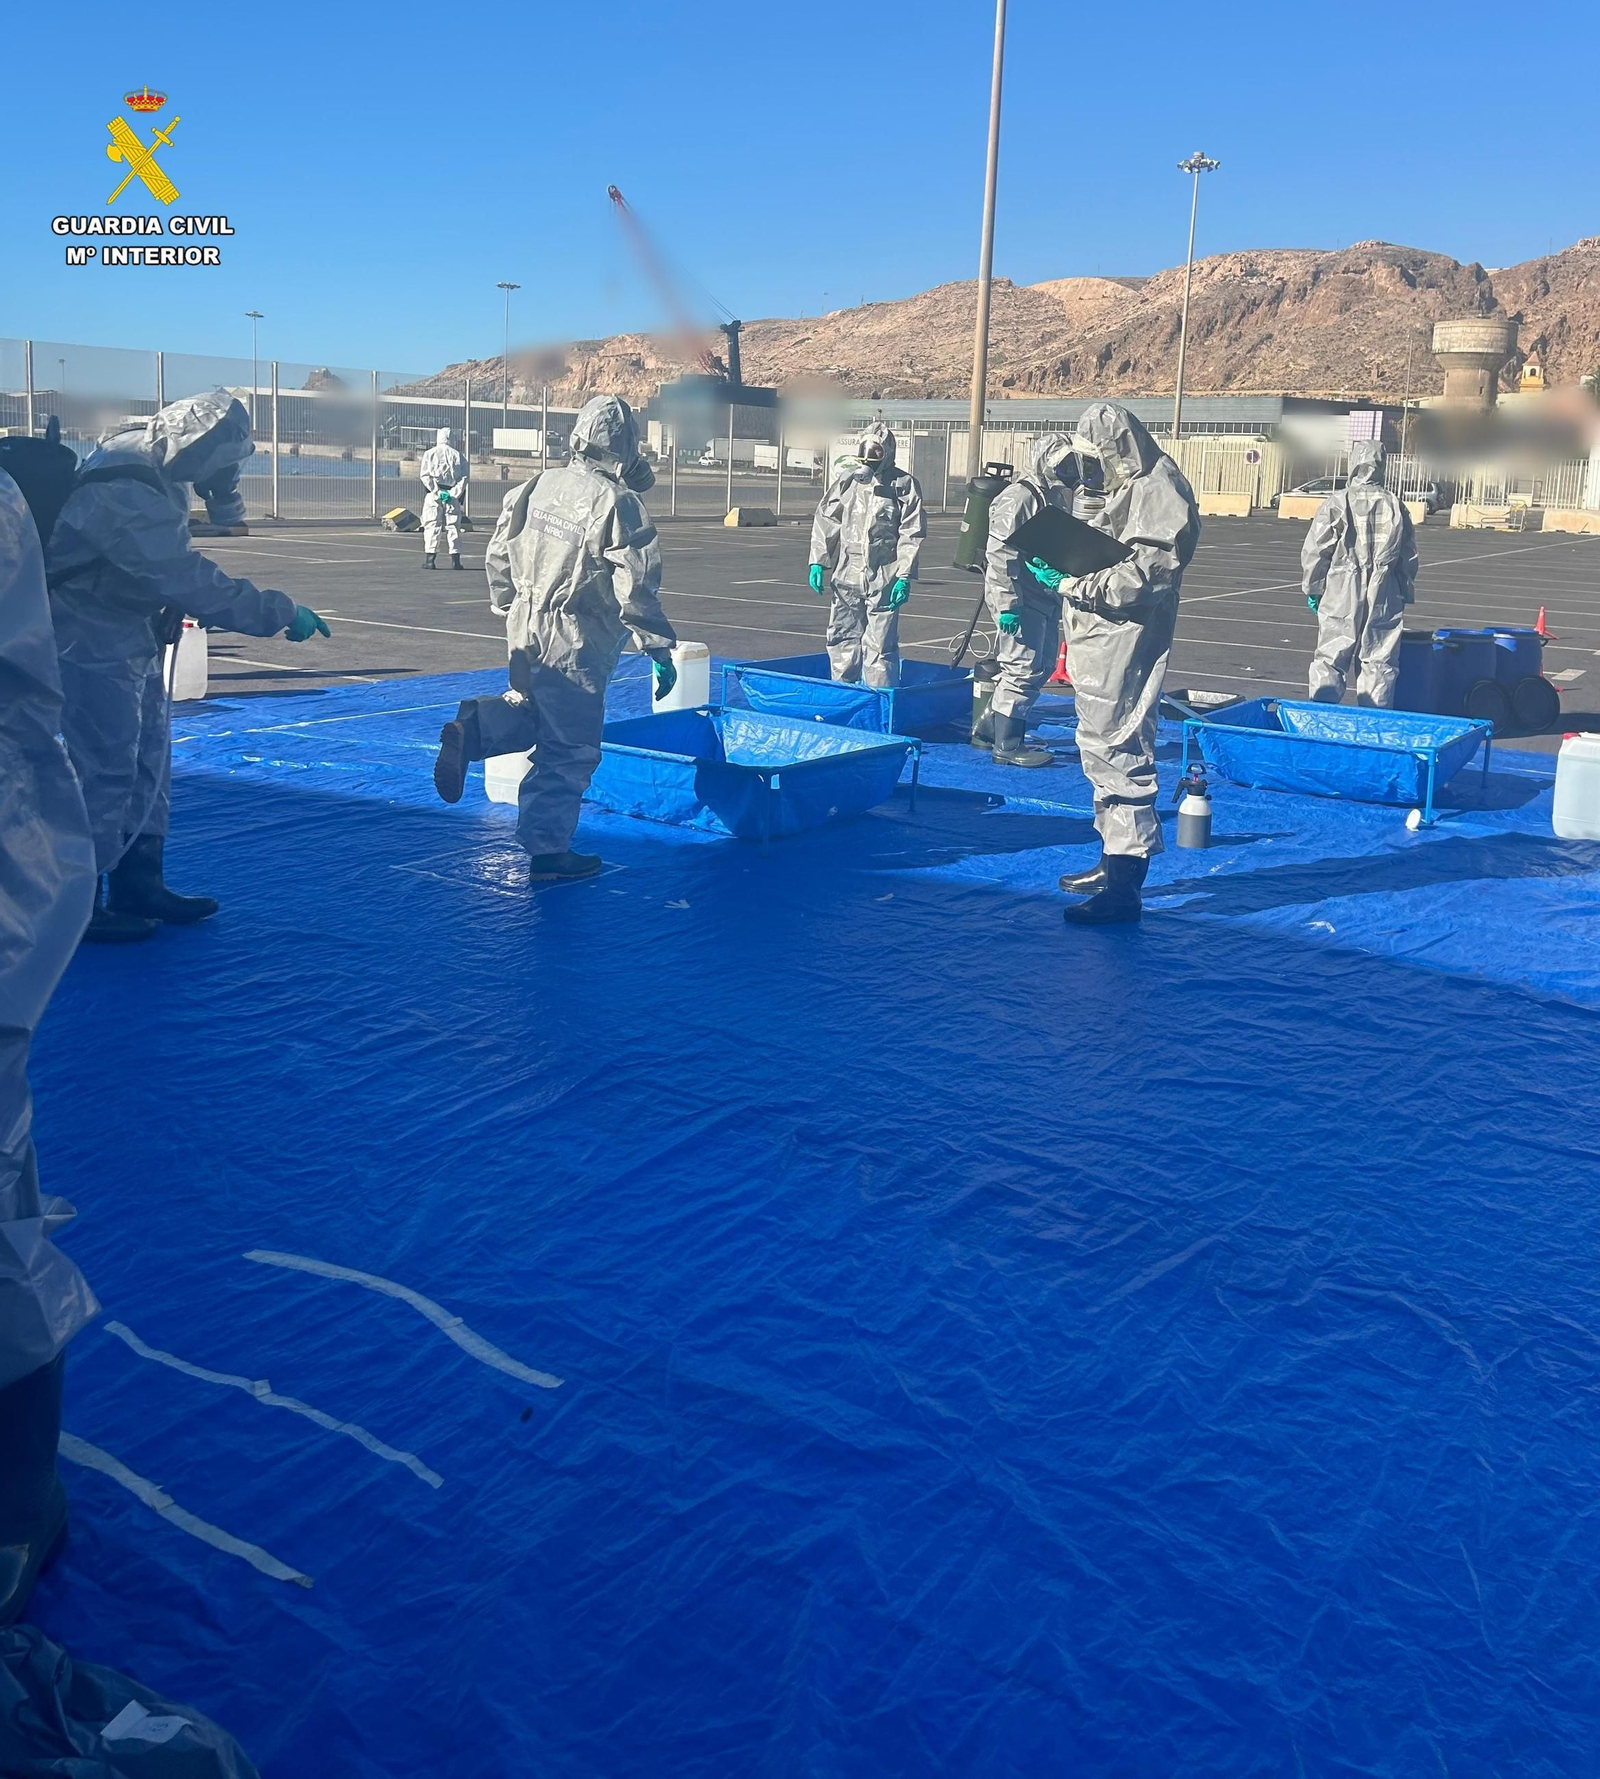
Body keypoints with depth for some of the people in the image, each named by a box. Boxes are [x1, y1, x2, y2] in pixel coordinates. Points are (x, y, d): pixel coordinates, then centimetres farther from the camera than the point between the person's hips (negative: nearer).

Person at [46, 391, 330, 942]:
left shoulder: (158, 463, 1)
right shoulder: (125, 494, -30)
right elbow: (191, 581, -32)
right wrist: (282, 612, -28)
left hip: (132, 633, 10)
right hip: (92, 642, -10)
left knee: (150, 761, 14)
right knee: (106, 770, -5)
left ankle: (140, 886, 26)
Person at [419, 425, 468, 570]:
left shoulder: (429, 453, 4)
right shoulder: (458, 455, 7)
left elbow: (425, 476, -6)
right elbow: (463, 478, -2)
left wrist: (437, 492, -9)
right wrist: (453, 494, -6)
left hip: (433, 495, -1)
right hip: (453, 496, 1)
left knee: (432, 526, 0)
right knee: (453, 527, 5)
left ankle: (429, 559, -5)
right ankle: (455, 560, 2)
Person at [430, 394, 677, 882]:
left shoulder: (537, 486, 3)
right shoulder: (618, 503, -15)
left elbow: (499, 554, 11)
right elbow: (636, 587, -17)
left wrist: (507, 607, 27)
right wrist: (658, 648, -8)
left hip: (526, 631, 6)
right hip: (577, 646, -6)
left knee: (530, 711, 28)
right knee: (569, 749, 4)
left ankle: (472, 727, -2)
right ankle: (547, 851, 10)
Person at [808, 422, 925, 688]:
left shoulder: (904, 484, 0)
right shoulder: (846, 479, 10)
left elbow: (912, 534, -2)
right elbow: (826, 522, 13)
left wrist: (904, 577, -9)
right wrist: (818, 563, 5)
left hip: (884, 579, -4)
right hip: (847, 576, 4)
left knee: (880, 644, -3)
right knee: (842, 639, 10)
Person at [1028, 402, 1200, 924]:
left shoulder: (1158, 490, -15)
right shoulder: (1126, 488, 17)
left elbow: (1148, 574, -23)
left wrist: (1079, 586, -17)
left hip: (1124, 650, -11)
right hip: (1102, 648, 11)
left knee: (1116, 752, -11)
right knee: (1103, 749, 18)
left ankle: (1124, 888, -10)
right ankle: (1115, 861, 31)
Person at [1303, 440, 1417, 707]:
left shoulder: (1336, 503, -6)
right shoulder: (1395, 505, 4)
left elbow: (1314, 551, -3)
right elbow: (1408, 555, 10)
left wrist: (1313, 589, 9)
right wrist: (1406, 593, 20)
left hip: (1341, 595, -2)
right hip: (1384, 596, 2)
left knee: (1330, 659, 3)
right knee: (1379, 663, 7)